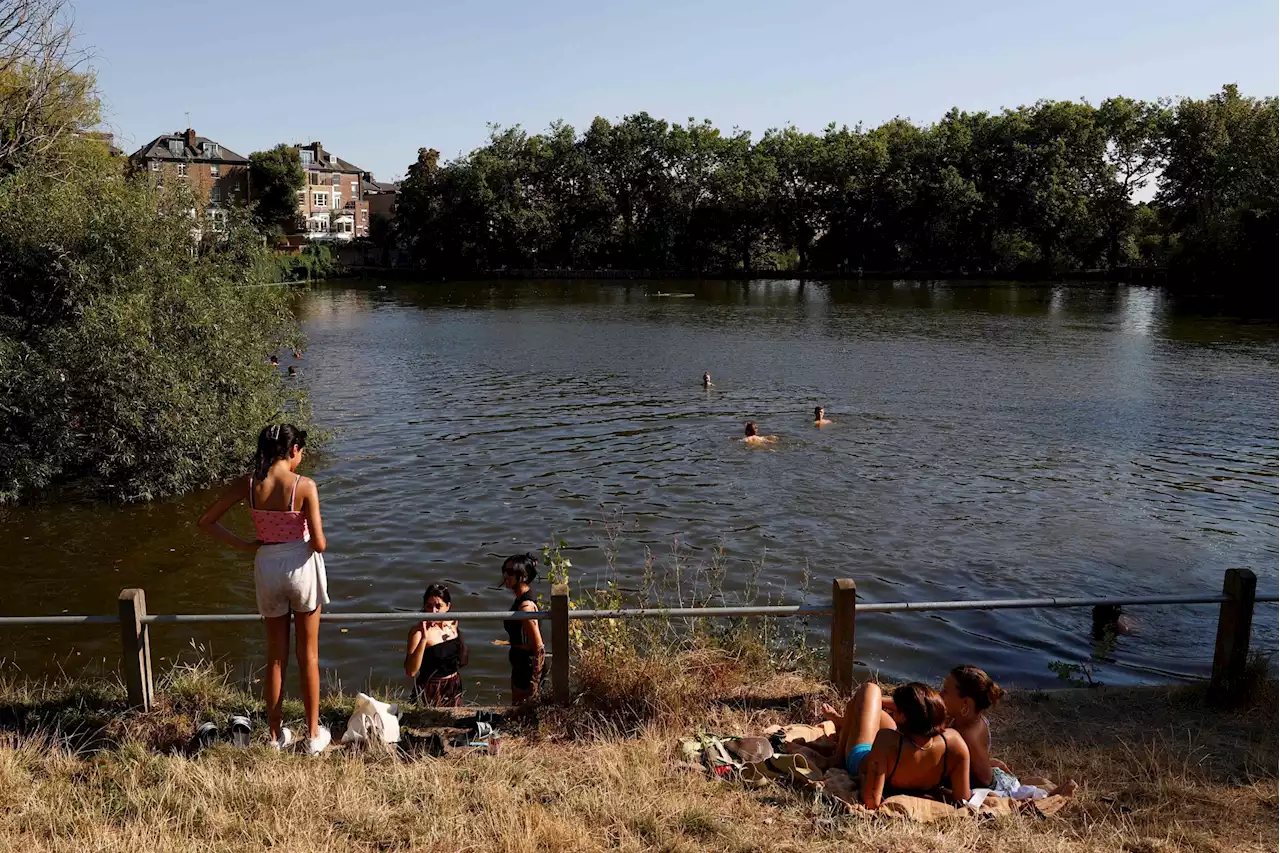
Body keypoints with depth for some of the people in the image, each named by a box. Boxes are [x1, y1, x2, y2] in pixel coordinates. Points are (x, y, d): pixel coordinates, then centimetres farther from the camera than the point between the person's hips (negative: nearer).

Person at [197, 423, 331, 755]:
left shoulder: (248, 484, -7)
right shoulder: (305, 486, -18)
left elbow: (206, 522, -3)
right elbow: (319, 544, -19)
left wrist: (246, 546, 2)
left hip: (267, 567, 3)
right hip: (301, 567, -3)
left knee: (275, 656, 18)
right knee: (308, 654, 14)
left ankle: (277, 735, 27)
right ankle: (314, 734, 22)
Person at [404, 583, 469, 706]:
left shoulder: (452, 623, -3)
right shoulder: (419, 631, -20)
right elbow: (410, 671, -30)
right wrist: (424, 638, -34)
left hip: (454, 687, 6)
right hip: (430, 691, -5)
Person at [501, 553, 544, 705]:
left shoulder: (526, 606, -26)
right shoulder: (521, 599, 3)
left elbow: (539, 648, -25)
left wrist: (534, 681, -21)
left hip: (528, 668, -9)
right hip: (520, 665, 10)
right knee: (516, 707, 22)